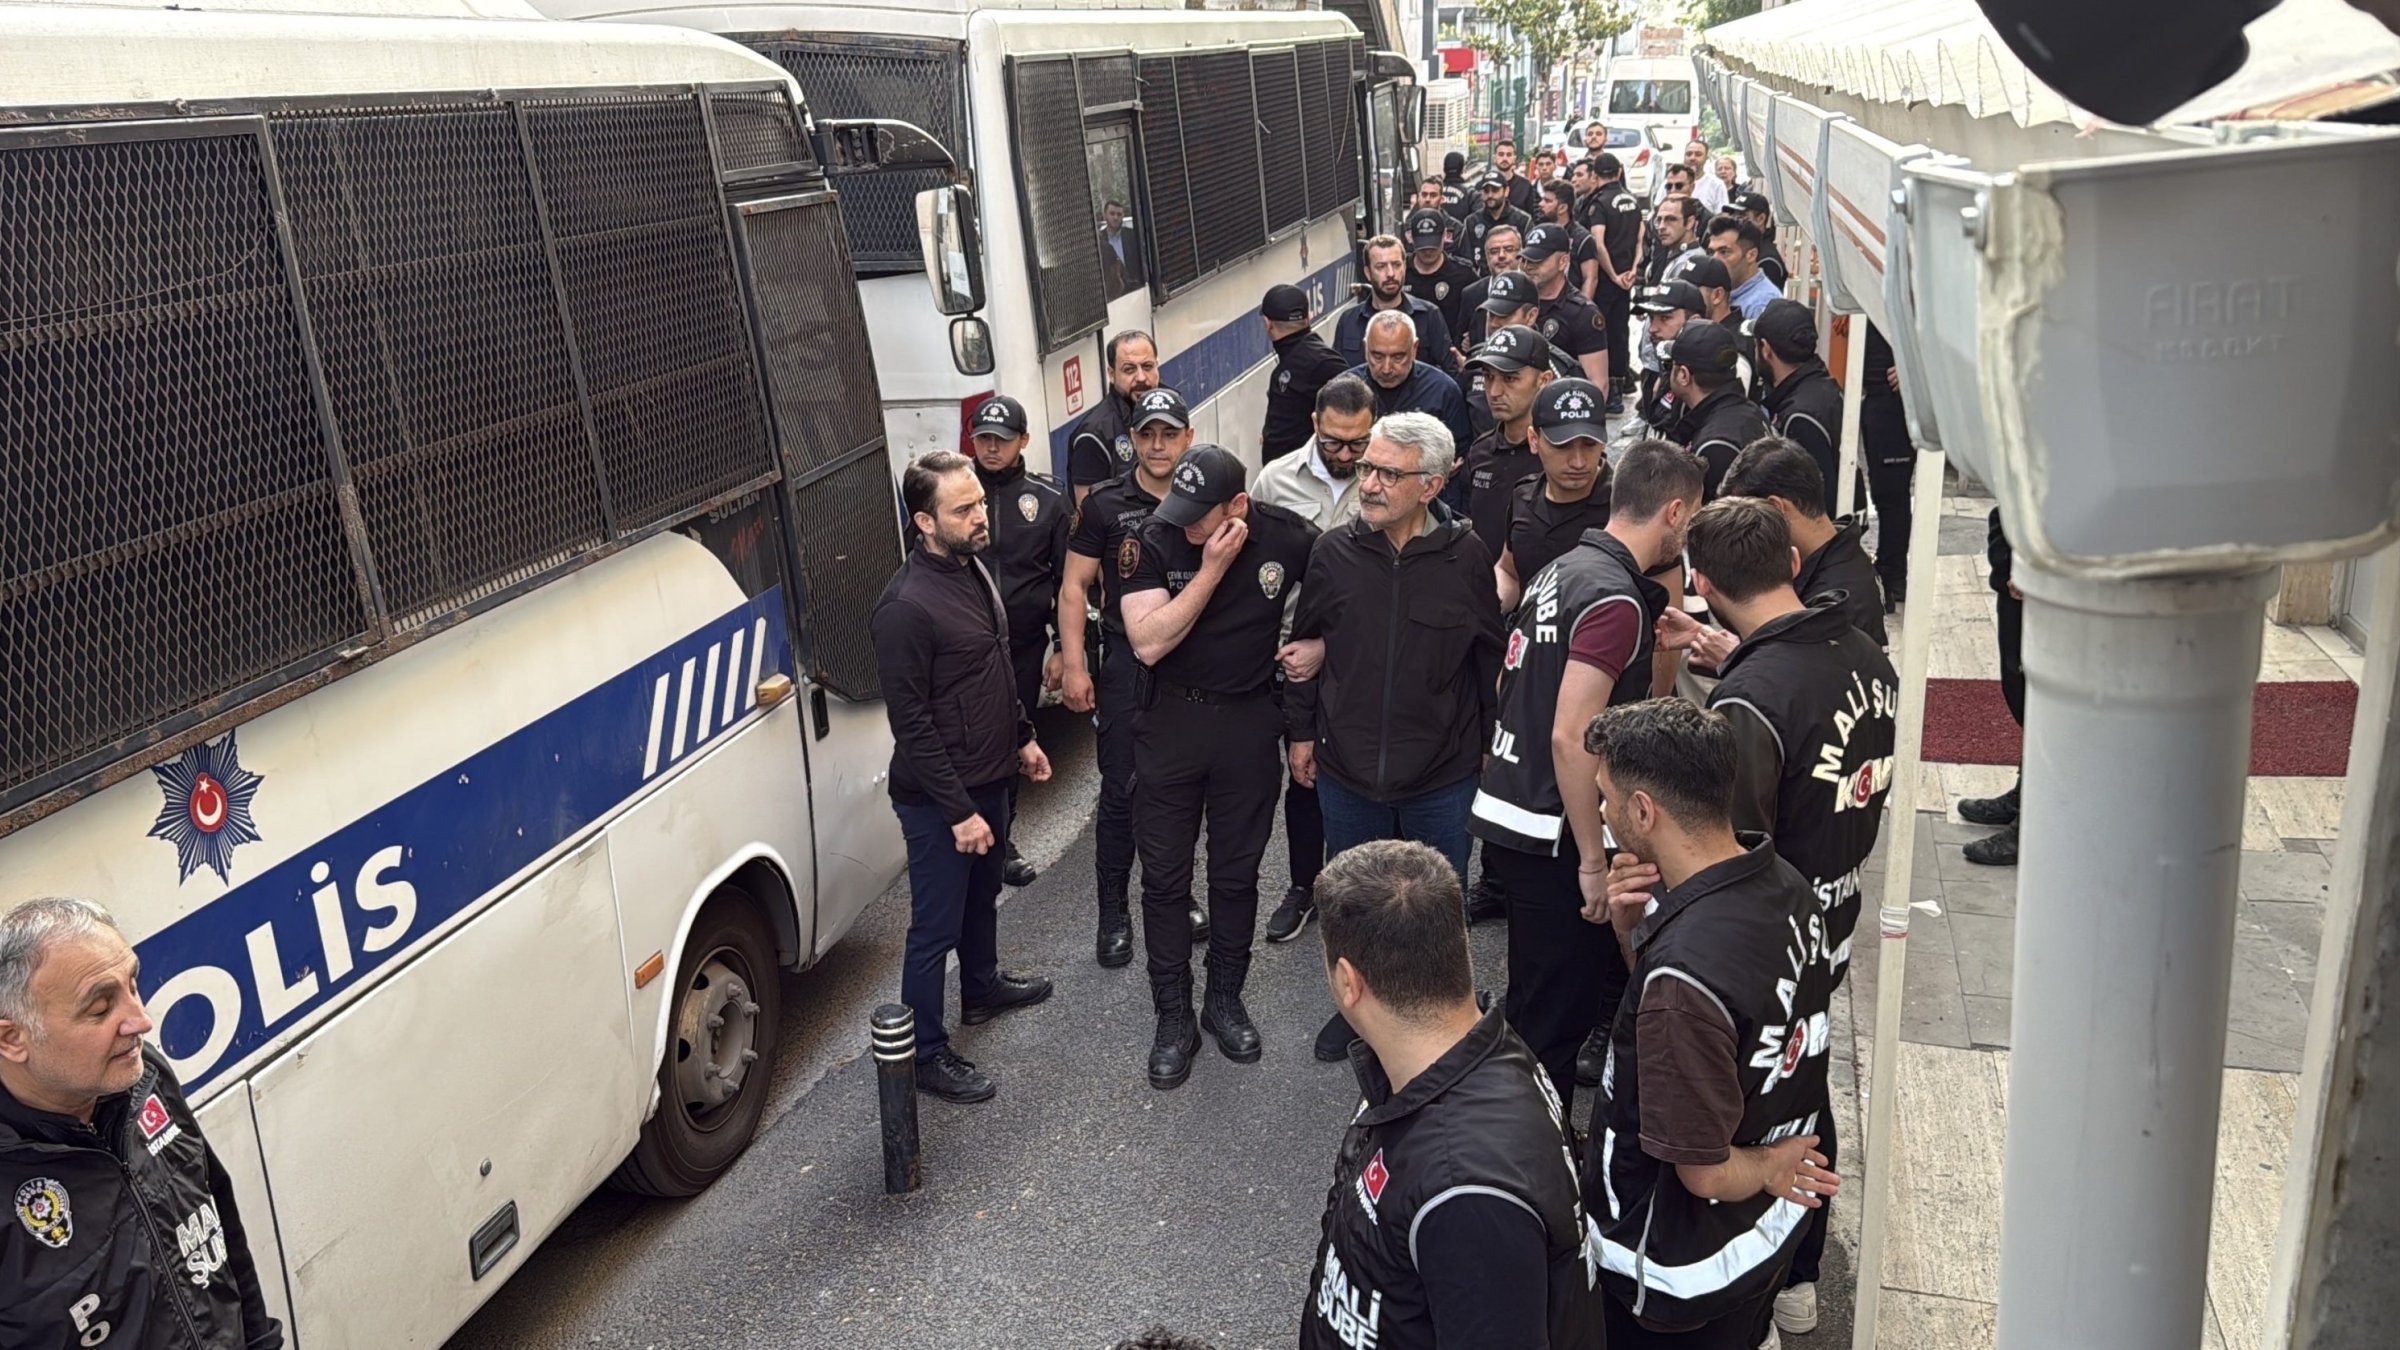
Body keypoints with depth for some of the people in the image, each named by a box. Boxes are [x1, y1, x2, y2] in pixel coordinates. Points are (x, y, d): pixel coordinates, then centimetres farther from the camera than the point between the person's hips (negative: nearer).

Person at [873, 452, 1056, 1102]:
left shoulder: (972, 568, 2)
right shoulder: (906, 607, -26)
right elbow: (912, 724, -24)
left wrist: (1022, 736, 19)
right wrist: (959, 811, -22)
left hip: (989, 778, 9)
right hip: (939, 800, -9)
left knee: (982, 895, 28)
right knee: (936, 928, 4)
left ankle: (982, 988, 51)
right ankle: (925, 1054, 20)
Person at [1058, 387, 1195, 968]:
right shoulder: (1106, 504, -2)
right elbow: (1075, 586, 0)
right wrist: (1074, 665, -7)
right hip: (1128, 666, -2)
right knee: (1122, 793, 1)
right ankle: (1113, 913, 14)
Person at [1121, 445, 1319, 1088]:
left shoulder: (1285, 537, -12)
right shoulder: (1155, 541, -14)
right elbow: (1149, 643, -23)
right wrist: (1213, 569, -26)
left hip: (1249, 723, 1)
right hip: (1172, 722, 0)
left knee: (1236, 873, 14)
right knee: (1165, 877, 6)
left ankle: (1225, 1000, 32)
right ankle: (1173, 1017, 21)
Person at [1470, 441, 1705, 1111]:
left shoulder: (1562, 568, 10)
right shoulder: (1615, 599, -19)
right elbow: (1570, 738, -25)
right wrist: (1593, 861, -18)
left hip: (1504, 815, 10)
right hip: (1550, 836, -10)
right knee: (1553, 1018, 5)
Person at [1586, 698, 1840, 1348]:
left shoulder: (1685, 973, -37)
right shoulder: (1785, 884, -10)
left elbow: (1703, 1171, -29)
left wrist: (1766, 1169, -8)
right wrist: (1634, 930, -12)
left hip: (1679, 1273, -8)